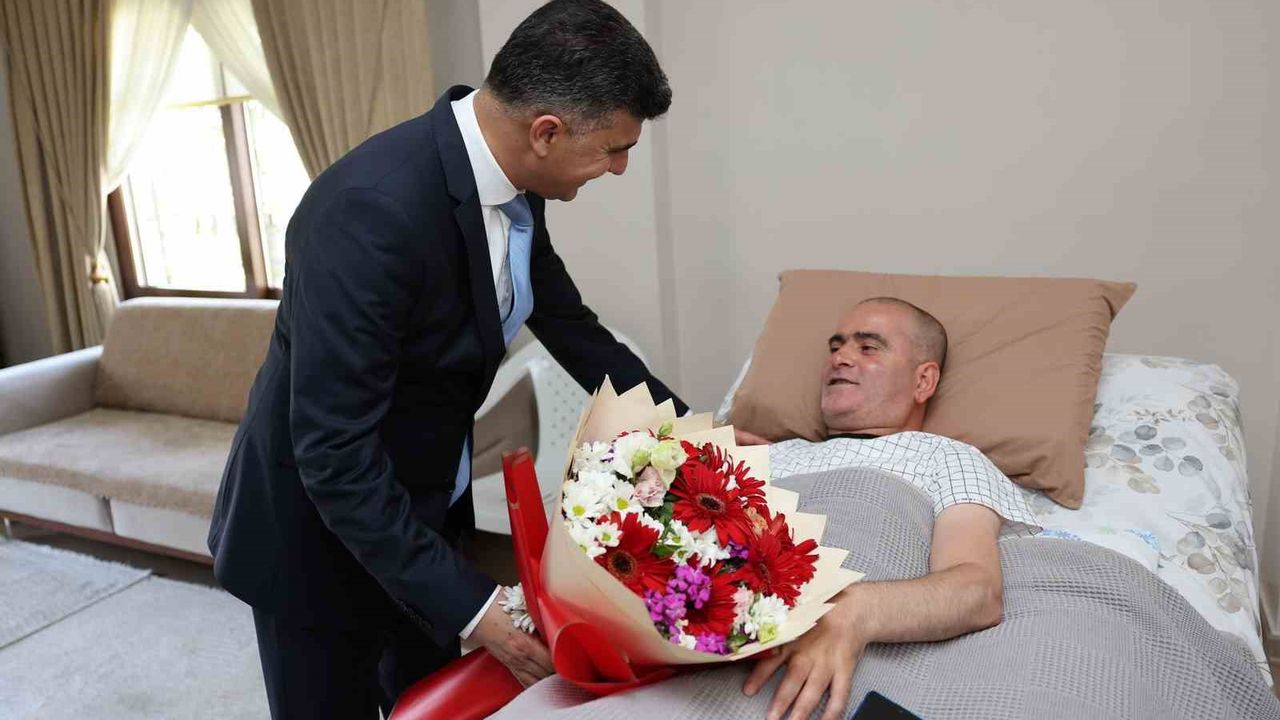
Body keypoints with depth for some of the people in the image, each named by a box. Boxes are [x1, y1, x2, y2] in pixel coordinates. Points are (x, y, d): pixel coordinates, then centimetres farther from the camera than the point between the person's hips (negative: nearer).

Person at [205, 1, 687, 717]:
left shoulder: (513, 184, -10)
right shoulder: (370, 209, -34)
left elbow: (569, 323, 5)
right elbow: (335, 455, -31)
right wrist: (469, 604, -30)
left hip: (427, 509, 7)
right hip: (319, 528, -7)